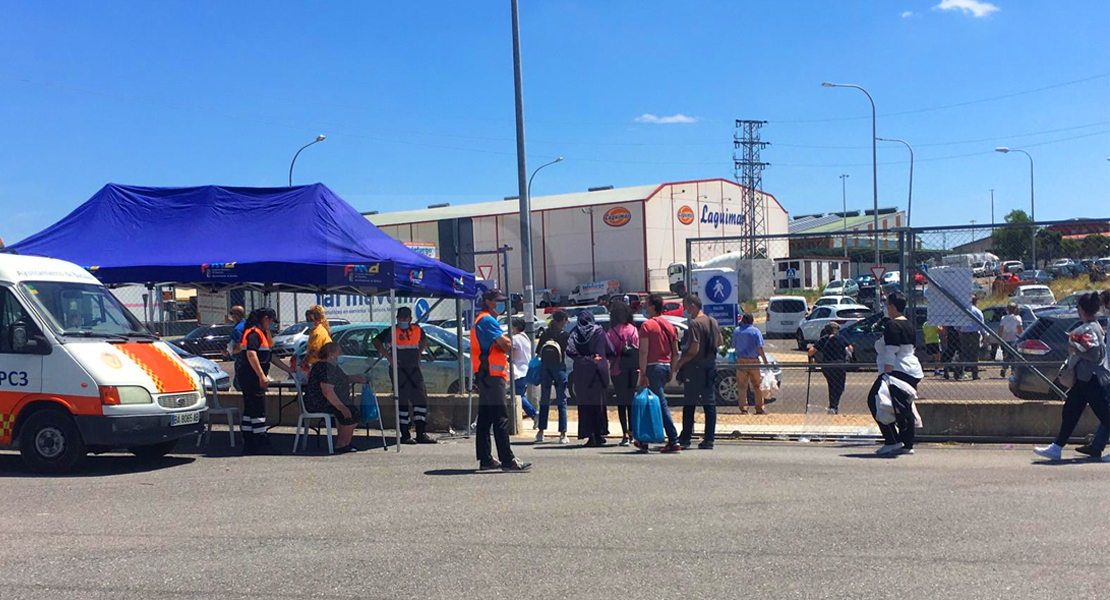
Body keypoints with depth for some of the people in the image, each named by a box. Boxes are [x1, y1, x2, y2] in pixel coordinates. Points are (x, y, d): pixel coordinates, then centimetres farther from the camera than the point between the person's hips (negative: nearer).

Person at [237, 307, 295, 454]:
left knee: (250, 410, 11)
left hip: (251, 378, 11)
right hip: (251, 377, -11)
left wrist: (288, 369, 25)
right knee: (258, 410, -8)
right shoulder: (254, 332, -11)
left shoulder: (260, 332, 20)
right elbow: (251, 354, -24)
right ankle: (262, 445, -6)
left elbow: (270, 356, 26)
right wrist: (262, 375, -27)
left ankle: (249, 444, 15)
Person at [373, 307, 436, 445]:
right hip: (398, 370, -5)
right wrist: (388, 357, -6)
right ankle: (405, 435, 3)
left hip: (414, 369, 5)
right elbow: (376, 341, 0)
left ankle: (421, 433, 7)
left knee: (421, 398, 1)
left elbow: (423, 340, 28)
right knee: (403, 401, -3)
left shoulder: (417, 330, 9)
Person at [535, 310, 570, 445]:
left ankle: (541, 432, 10)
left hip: (545, 368, 4)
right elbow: (569, 351, -9)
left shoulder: (545, 333, 4)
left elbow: (538, 352, 5)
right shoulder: (564, 334, -7)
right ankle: (563, 434, -1)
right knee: (561, 402, 2)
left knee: (544, 400, 12)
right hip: (559, 368, -4)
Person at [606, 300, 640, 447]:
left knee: (621, 402, 0)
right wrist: (637, 367, 10)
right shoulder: (633, 330, 1)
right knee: (630, 401, 15)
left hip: (618, 370, -4)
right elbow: (639, 350, 3)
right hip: (633, 370, 4)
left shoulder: (613, 332, -12)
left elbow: (610, 352, -15)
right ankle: (631, 432, 21)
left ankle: (625, 434, -6)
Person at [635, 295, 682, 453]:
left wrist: (643, 374, -14)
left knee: (662, 405, -7)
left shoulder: (647, 325, -8)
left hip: (653, 367, -7)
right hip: (666, 366, 7)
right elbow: (676, 352, 13)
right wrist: (672, 371, 18)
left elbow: (643, 351, -15)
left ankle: (674, 442, -11)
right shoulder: (669, 325, 13)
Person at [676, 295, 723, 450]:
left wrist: (679, 362, -12)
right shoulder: (713, 322, 10)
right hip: (710, 367, 7)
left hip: (694, 368, -7)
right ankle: (708, 440, 6)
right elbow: (720, 342, 22)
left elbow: (694, 349, -21)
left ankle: (685, 438, 7)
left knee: (689, 404, 2)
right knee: (710, 404, 7)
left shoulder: (694, 323, -15)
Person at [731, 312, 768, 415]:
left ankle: (743, 409, 1)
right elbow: (760, 348, -8)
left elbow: (733, 346, 11)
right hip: (754, 361, -1)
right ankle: (759, 409, 8)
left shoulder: (737, 331, 4)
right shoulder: (755, 331, -4)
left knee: (742, 386, 5)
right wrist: (765, 361, -4)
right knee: (757, 385, 7)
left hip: (741, 361, 2)